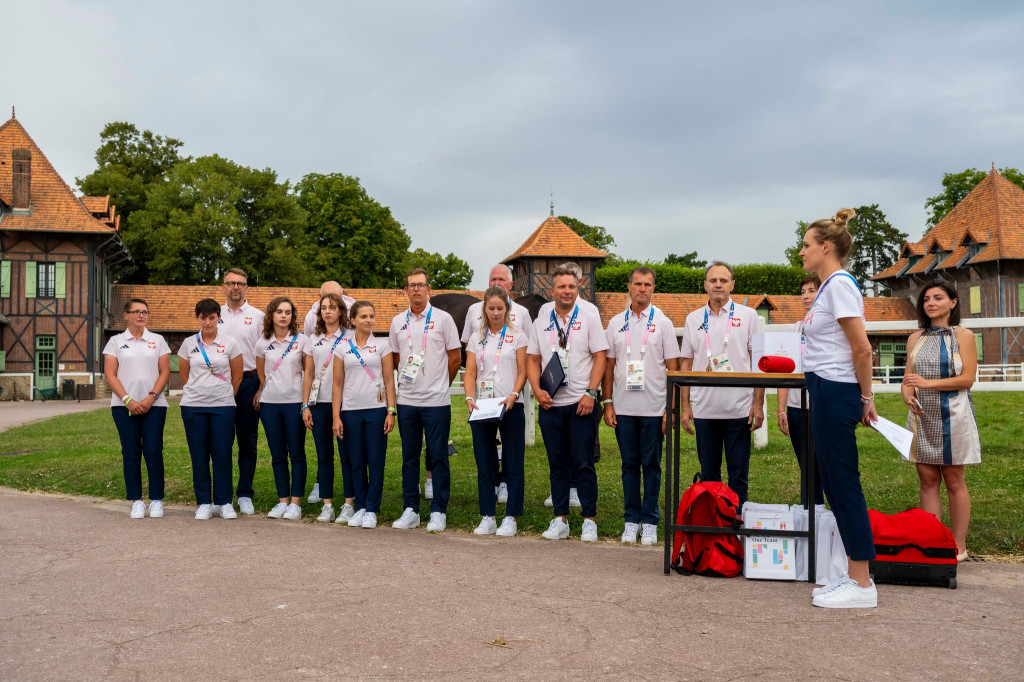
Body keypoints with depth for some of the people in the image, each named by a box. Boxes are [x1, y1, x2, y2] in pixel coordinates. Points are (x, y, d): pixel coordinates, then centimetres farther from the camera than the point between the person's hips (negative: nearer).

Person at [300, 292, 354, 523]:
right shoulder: (314, 339, 13)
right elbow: (308, 374, 13)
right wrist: (306, 405, 7)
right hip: (319, 403, 4)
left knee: (346, 454, -2)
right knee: (324, 455, 7)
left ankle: (348, 505, 5)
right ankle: (327, 505, 13)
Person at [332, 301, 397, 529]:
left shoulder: (382, 345, 4)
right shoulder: (343, 348, 7)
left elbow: (389, 381, 3)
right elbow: (338, 384, 7)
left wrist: (391, 411, -5)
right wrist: (336, 416, 1)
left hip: (376, 409, -1)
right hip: (350, 410, 1)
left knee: (376, 462, 0)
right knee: (356, 463, 7)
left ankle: (371, 510, 10)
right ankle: (360, 507, 18)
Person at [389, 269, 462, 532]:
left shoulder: (443, 319, -1)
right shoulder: (398, 322, 9)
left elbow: (455, 358, 3)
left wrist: (439, 384, 8)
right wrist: (409, 382, 12)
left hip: (436, 401, -3)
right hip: (407, 400, 4)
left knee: (438, 457, 1)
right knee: (409, 457, 8)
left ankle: (438, 512, 8)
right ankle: (411, 510, 17)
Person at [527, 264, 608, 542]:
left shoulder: (589, 318, 2)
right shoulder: (541, 322, 11)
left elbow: (600, 357, -2)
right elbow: (532, 359, 13)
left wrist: (590, 393, -12)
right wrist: (537, 390, -2)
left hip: (580, 403, -3)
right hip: (550, 404, 3)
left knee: (583, 463, -2)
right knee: (557, 463, 9)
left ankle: (589, 520, 8)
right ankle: (560, 519, 16)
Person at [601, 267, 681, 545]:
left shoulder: (662, 323, 2)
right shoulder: (616, 323, 9)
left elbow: (673, 368, 0)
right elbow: (609, 366, 10)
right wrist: (607, 402, 3)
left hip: (653, 407, -2)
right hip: (623, 407, 2)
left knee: (651, 465, 4)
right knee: (629, 464, 8)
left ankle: (650, 522, 13)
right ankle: (631, 520, 17)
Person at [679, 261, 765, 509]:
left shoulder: (747, 316, 3)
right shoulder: (693, 319, 9)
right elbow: (686, 364, 11)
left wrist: (758, 403, -5)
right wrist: (685, 405, 5)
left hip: (739, 409, -2)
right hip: (704, 409, 2)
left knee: (738, 474, 3)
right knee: (708, 474, 9)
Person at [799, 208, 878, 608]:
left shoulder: (840, 284, -14)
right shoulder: (828, 286, 16)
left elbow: (862, 348, -17)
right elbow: (856, 348, 20)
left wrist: (866, 399, -8)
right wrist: (862, 398, 20)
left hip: (835, 392, -10)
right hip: (824, 391, 10)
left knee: (844, 484, -4)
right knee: (834, 484, 12)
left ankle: (862, 586, 4)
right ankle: (855, 577, 21)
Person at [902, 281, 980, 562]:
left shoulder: (963, 336, 0)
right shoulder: (916, 339, 12)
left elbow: (967, 378, -8)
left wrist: (928, 383, -17)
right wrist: (907, 394, -10)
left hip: (952, 416, -4)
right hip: (922, 416, 4)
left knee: (954, 482, 1)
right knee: (927, 480, 4)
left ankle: (958, 546, 9)